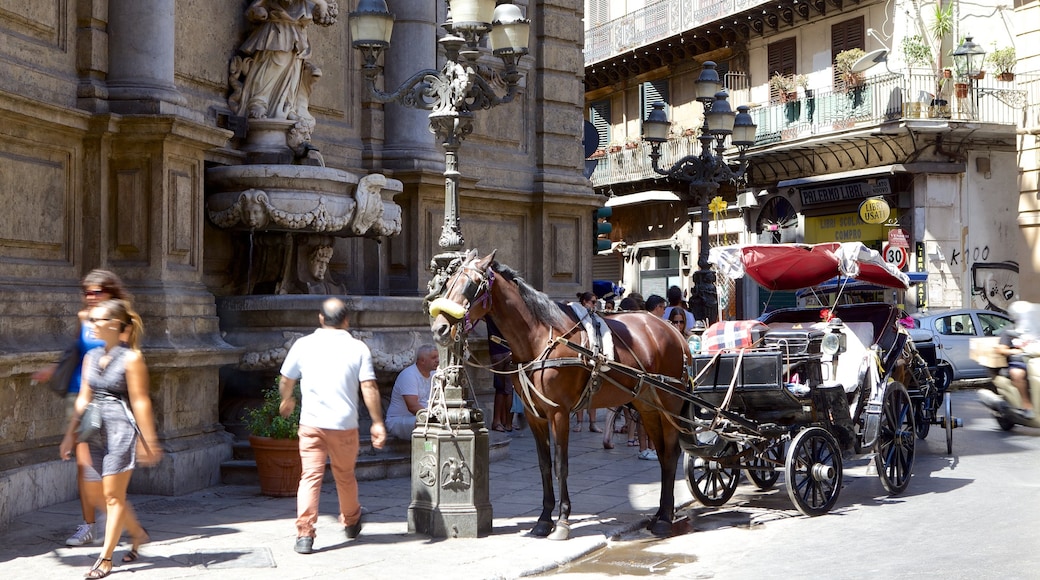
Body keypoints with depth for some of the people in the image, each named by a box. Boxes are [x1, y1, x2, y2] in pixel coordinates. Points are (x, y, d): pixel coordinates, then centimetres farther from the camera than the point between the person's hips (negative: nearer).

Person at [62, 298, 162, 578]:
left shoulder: (131, 358, -9)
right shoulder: (91, 357, 10)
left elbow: (140, 401, -11)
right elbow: (83, 399, 15)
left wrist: (148, 441, -11)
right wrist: (71, 434, 14)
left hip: (121, 429, -7)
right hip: (97, 431, 7)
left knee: (113, 495, -3)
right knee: (108, 495, 11)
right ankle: (138, 533, 34)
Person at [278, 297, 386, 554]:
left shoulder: (304, 344, 1)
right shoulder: (358, 348, -2)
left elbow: (286, 381, 9)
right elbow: (369, 387, -8)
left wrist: (287, 401, 30)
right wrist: (377, 422, -4)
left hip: (311, 423, 0)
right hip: (344, 424, 1)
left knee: (310, 476, -1)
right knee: (345, 476, 18)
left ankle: (304, 533, -11)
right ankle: (351, 523, 38)